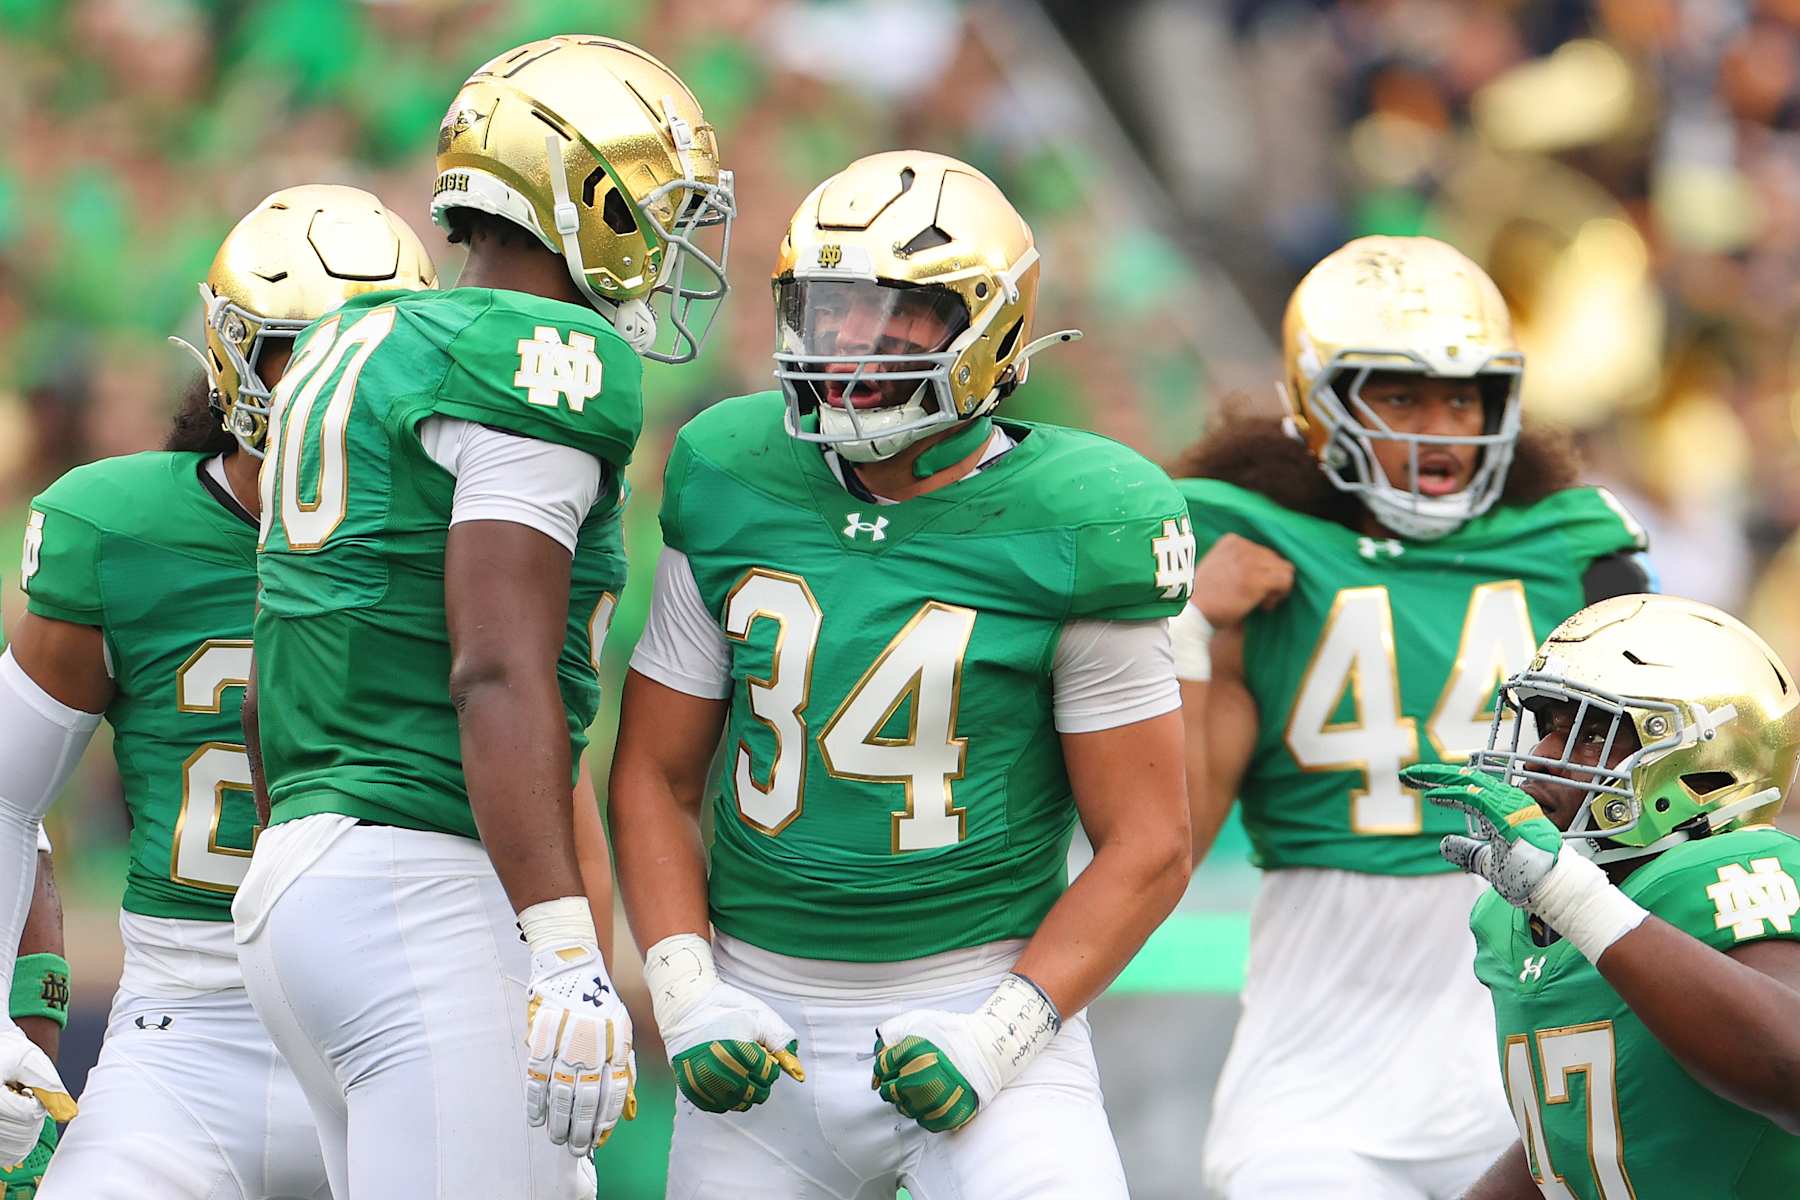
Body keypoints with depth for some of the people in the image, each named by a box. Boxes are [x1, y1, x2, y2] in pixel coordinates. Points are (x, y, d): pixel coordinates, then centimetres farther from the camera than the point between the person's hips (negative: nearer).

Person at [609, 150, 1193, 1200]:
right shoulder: (734, 489, 2)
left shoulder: (1067, 531, -8)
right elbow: (656, 776, 9)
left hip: (982, 998, -3)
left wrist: (1001, 1035, -15)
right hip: (767, 1028, 4)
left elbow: (1147, 846, -6)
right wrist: (688, 998, -4)